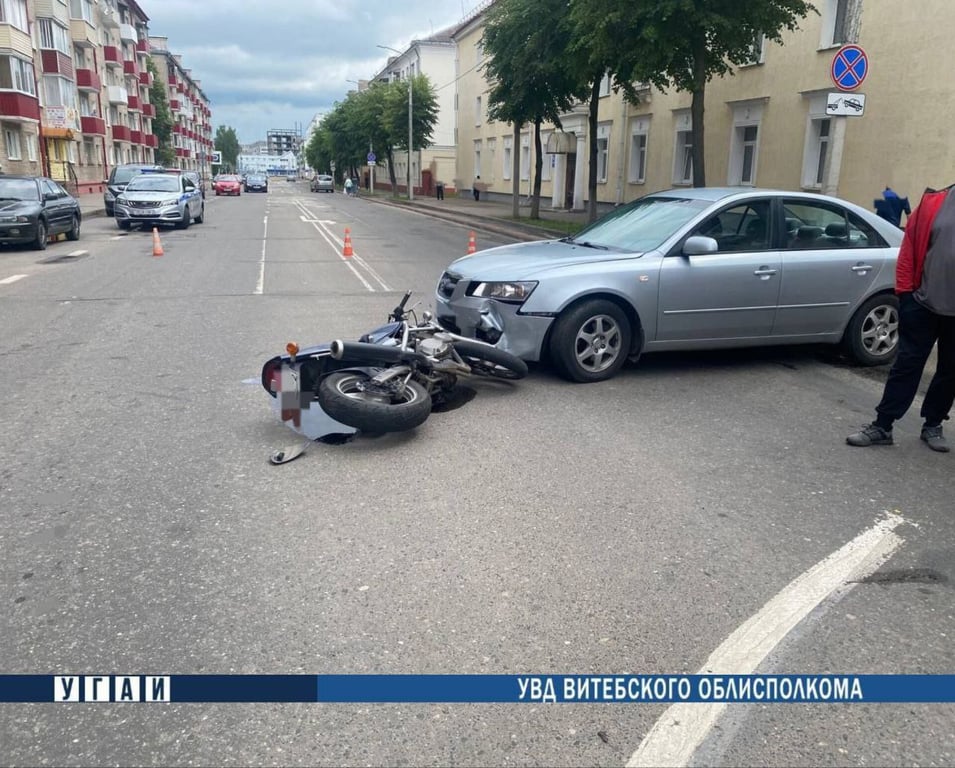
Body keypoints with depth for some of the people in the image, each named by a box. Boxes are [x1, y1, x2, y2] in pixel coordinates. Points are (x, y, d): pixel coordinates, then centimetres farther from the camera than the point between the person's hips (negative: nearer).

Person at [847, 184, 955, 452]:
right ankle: (882, 426, 8)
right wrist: (905, 292, -4)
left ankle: (932, 425, 26)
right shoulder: (933, 204, -2)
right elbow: (910, 249, -1)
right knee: (907, 365, 2)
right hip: (923, 305, -1)